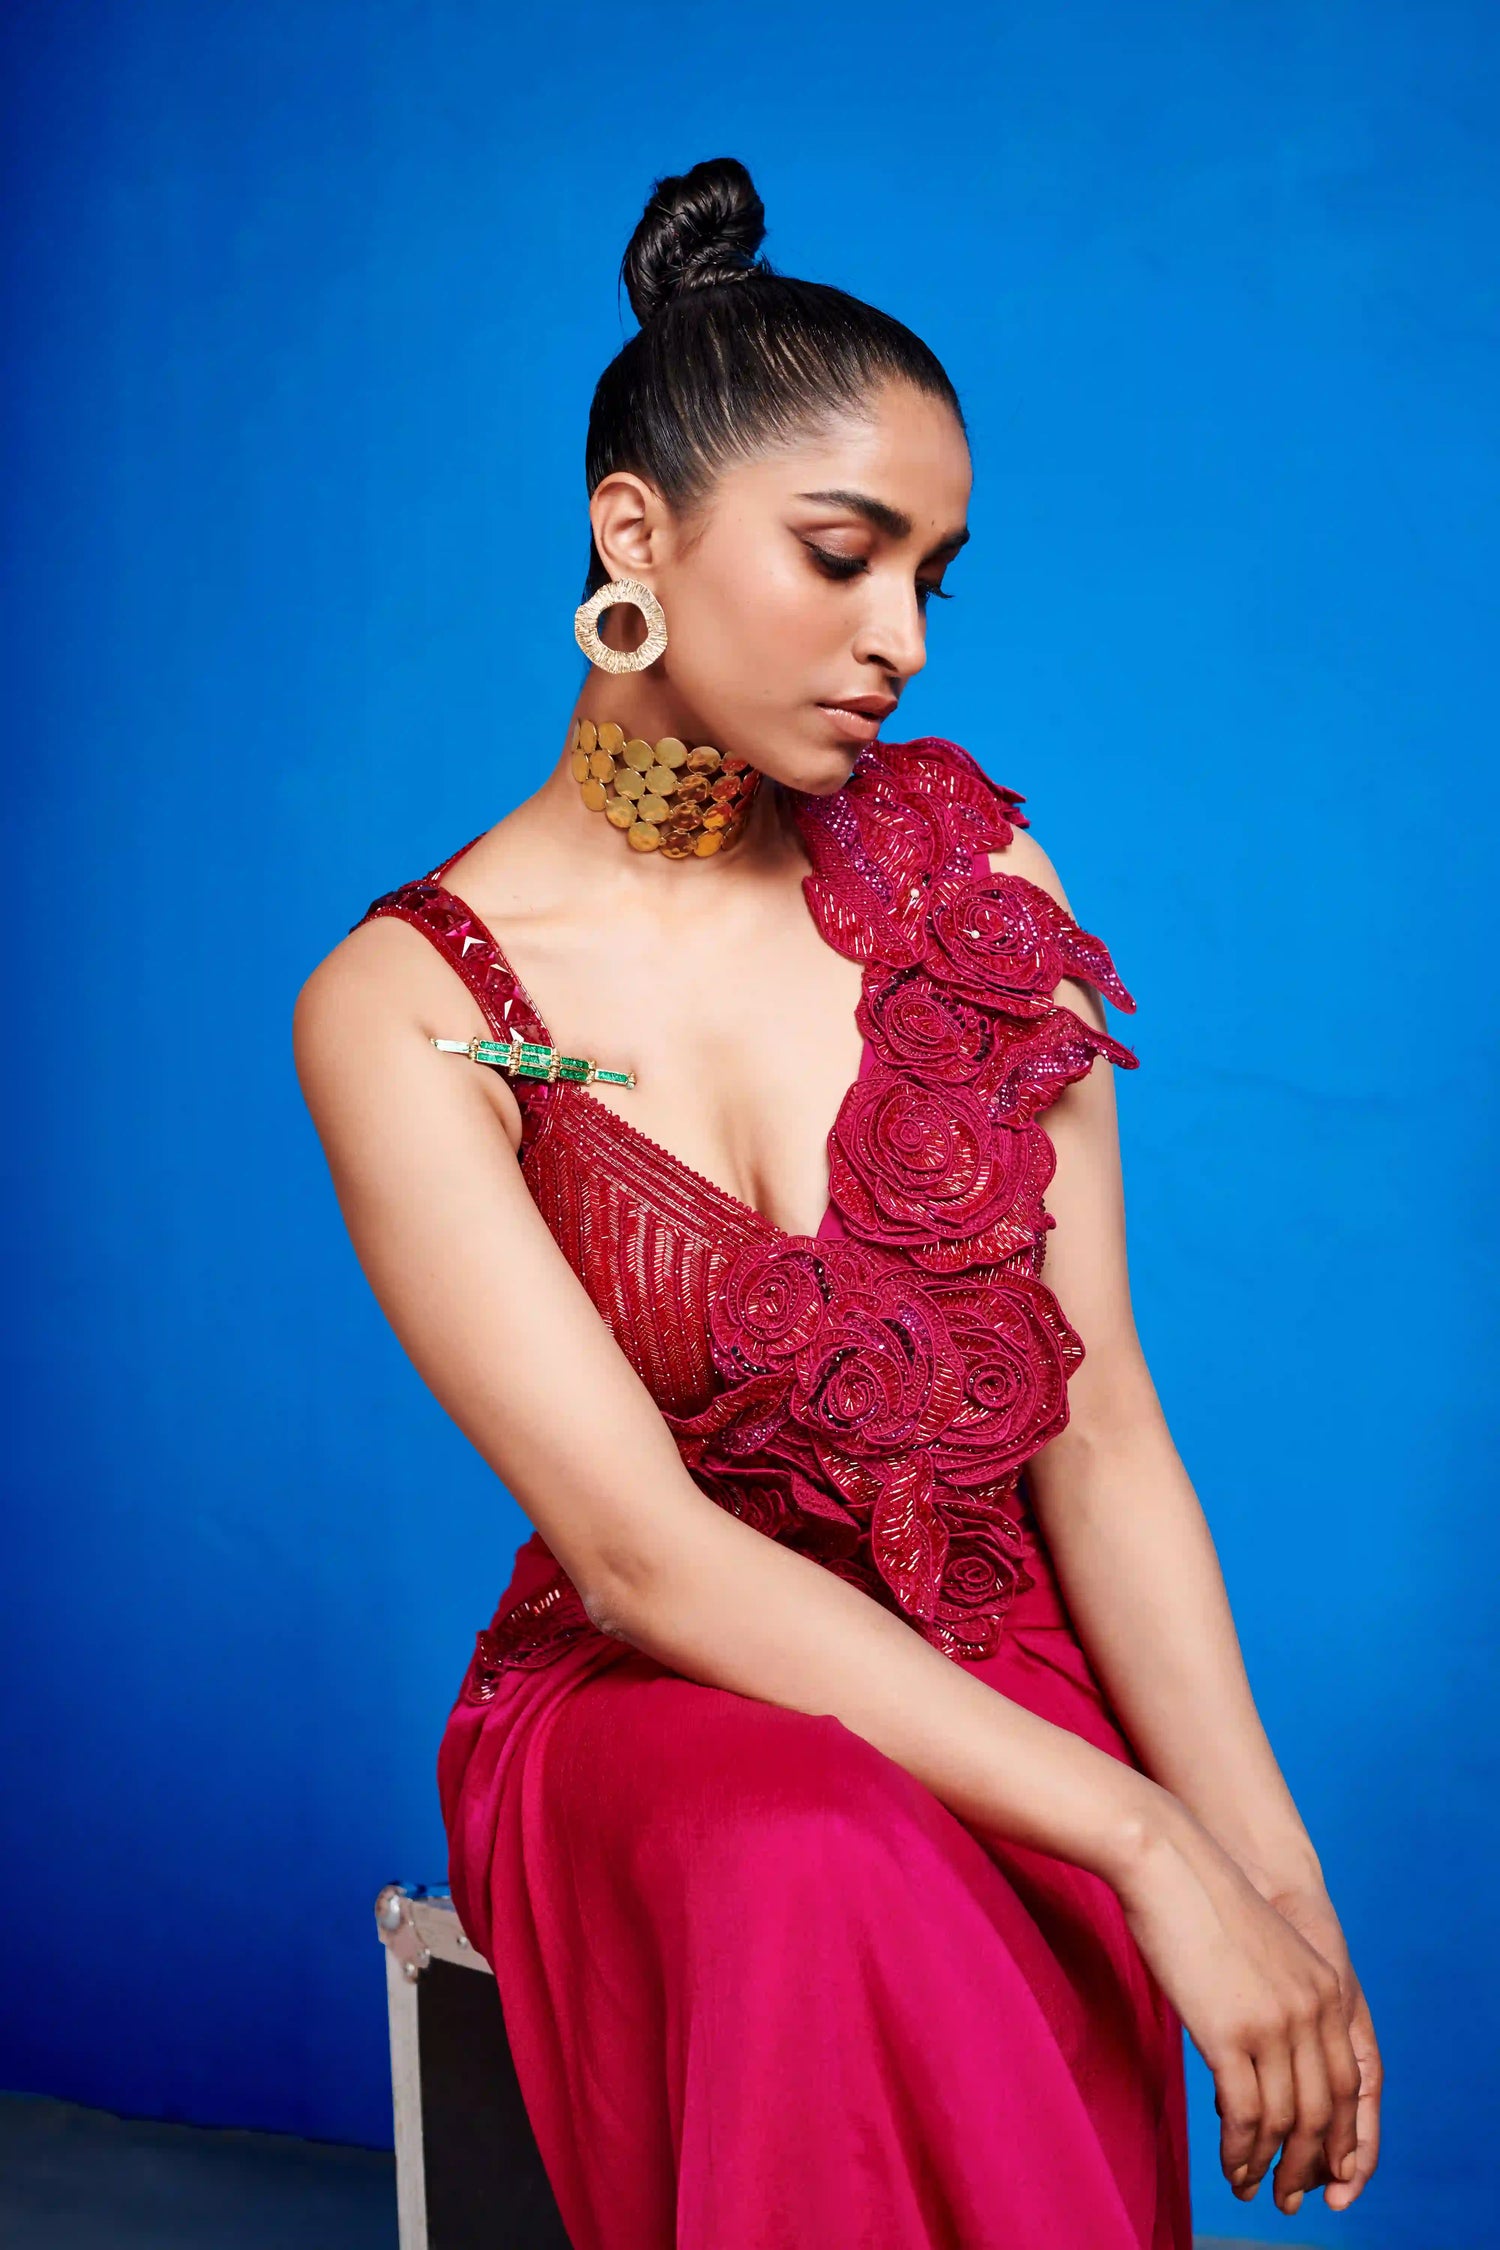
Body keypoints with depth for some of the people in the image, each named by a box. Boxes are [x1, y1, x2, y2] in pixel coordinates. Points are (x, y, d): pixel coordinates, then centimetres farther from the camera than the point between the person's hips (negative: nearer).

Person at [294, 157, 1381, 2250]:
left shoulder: (975, 880, 3)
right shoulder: (406, 1011, -8)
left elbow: (1100, 1430, 0)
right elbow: (647, 1551, -16)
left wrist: (1280, 1878, -10)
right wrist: (1155, 1845, -22)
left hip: (1017, 1697, 2)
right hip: (653, 1704, -1)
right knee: (833, 1876, -35)